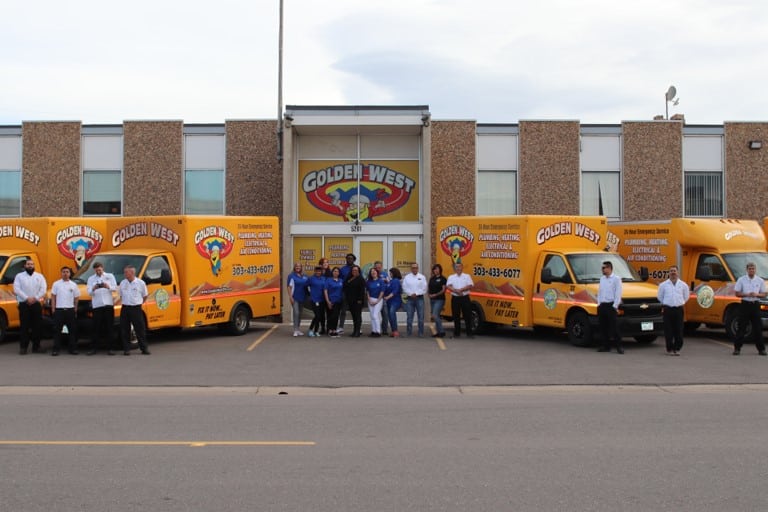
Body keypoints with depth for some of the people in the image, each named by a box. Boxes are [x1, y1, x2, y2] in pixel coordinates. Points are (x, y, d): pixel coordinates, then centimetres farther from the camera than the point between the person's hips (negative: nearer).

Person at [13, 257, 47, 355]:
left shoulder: (39, 276, 11)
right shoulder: (19, 276, 5)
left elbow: (43, 289, 1)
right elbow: (16, 289, -6)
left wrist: (35, 298, -12)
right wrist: (27, 298, -15)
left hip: (36, 304, 2)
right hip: (24, 304, -2)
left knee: (37, 326, 1)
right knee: (24, 326, -3)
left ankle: (36, 346, 9)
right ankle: (23, 347, 1)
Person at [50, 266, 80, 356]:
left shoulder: (73, 285, 8)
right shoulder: (56, 284, 4)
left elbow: (76, 298, 11)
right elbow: (53, 297, 4)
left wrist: (75, 310, 7)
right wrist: (53, 309, -3)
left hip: (70, 310, 2)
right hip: (59, 310, -2)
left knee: (72, 330, 3)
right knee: (57, 330, -2)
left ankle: (73, 348, 9)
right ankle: (55, 349, 1)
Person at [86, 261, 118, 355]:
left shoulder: (110, 276, 12)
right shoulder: (91, 279, 13)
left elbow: (115, 288, 2)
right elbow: (89, 292, 2)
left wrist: (108, 287, -20)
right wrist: (93, 289, -21)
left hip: (108, 305, 0)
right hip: (97, 305, 0)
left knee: (109, 327, 1)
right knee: (96, 328, -4)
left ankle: (109, 348, 3)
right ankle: (93, 348, -2)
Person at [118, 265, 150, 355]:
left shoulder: (140, 283, -3)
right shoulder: (122, 283, 8)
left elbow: (145, 296, 8)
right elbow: (120, 296, 19)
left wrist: (139, 303, 7)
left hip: (136, 309, -3)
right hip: (125, 309, 3)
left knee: (140, 329, -1)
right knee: (125, 330, 3)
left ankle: (144, 348, 8)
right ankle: (126, 349, 11)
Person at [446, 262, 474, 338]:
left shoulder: (467, 276, 7)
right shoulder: (451, 277, 8)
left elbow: (470, 286, -5)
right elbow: (448, 286, -6)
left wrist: (461, 289, -16)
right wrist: (457, 291, -21)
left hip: (465, 298, -1)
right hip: (455, 298, 1)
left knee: (468, 316, -2)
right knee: (456, 317, 4)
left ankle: (469, 333, 3)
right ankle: (457, 333, 11)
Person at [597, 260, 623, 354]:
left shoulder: (616, 279, -4)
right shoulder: (602, 279, 15)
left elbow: (618, 293, -8)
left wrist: (615, 306, -13)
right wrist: (599, 304, 9)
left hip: (611, 305, -7)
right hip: (602, 306, 7)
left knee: (614, 327, -8)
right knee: (603, 327, 7)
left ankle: (619, 346, -5)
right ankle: (606, 346, 14)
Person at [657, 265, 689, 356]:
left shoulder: (683, 285, 8)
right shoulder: (663, 285, 6)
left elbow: (686, 297, 19)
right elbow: (660, 297, 15)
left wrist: (681, 303, 14)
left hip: (679, 309, 1)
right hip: (668, 310, -1)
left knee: (678, 331, -1)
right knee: (668, 331, -2)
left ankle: (677, 349, 9)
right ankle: (669, 349, 6)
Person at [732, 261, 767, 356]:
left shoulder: (760, 280, 6)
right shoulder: (741, 280, 1)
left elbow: (764, 294, 7)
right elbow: (737, 293, 1)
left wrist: (756, 294, -14)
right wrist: (747, 295, -16)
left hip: (755, 305, 2)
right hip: (745, 304, -2)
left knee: (758, 328, 4)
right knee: (741, 327, -2)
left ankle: (761, 349, 12)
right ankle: (737, 348, 2)